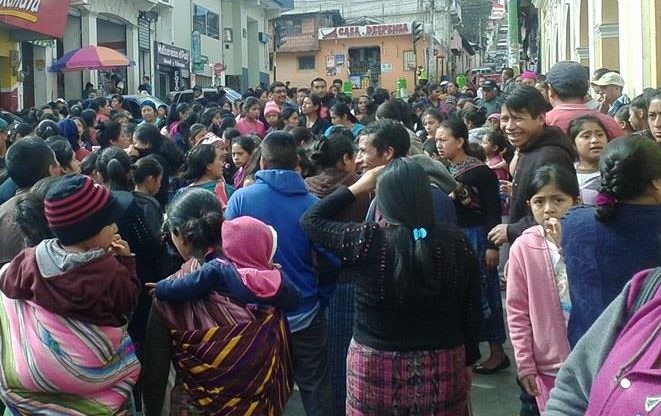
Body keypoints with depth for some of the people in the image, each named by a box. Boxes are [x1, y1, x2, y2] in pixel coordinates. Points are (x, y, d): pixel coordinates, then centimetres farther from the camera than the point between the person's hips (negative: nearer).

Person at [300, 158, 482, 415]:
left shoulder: (368, 241, -17)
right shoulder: (456, 244, -10)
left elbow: (311, 220, -1)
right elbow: (472, 312, 0)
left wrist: (357, 188, 5)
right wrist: (468, 361, 14)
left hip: (376, 366, -2)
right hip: (443, 366, 2)